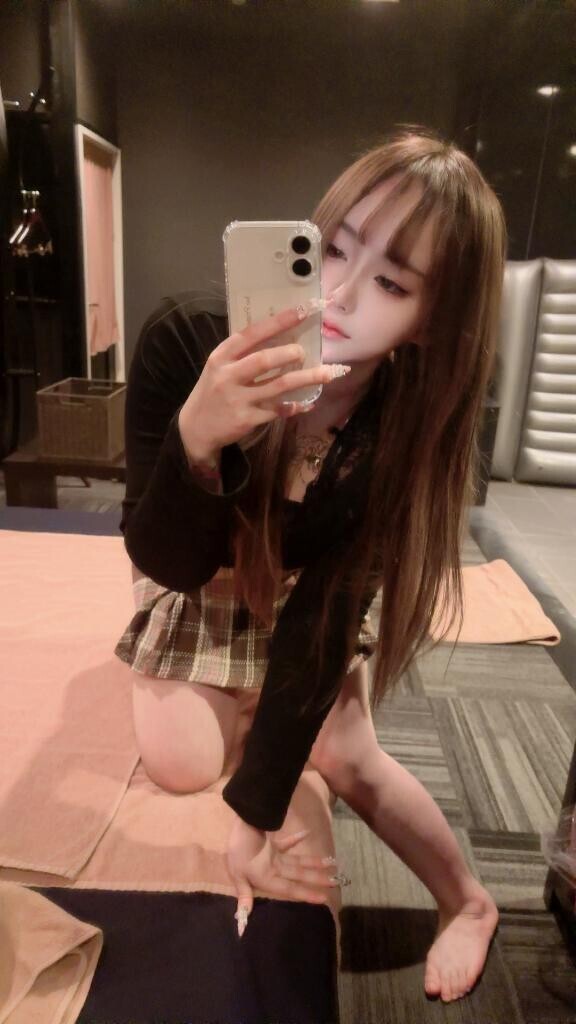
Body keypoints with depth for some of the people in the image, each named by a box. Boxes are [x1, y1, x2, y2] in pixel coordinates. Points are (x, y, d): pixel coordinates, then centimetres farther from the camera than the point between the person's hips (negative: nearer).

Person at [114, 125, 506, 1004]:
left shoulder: (405, 425, -29)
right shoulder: (186, 340, -32)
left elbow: (324, 615, -26)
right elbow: (165, 561, -29)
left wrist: (254, 819, -24)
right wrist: (195, 437, -51)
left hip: (306, 593, 0)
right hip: (197, 582, 1)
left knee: (351, 762, -4)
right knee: (180, 768, -11)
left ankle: (470, 903, 27)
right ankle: (224, 692, 27)